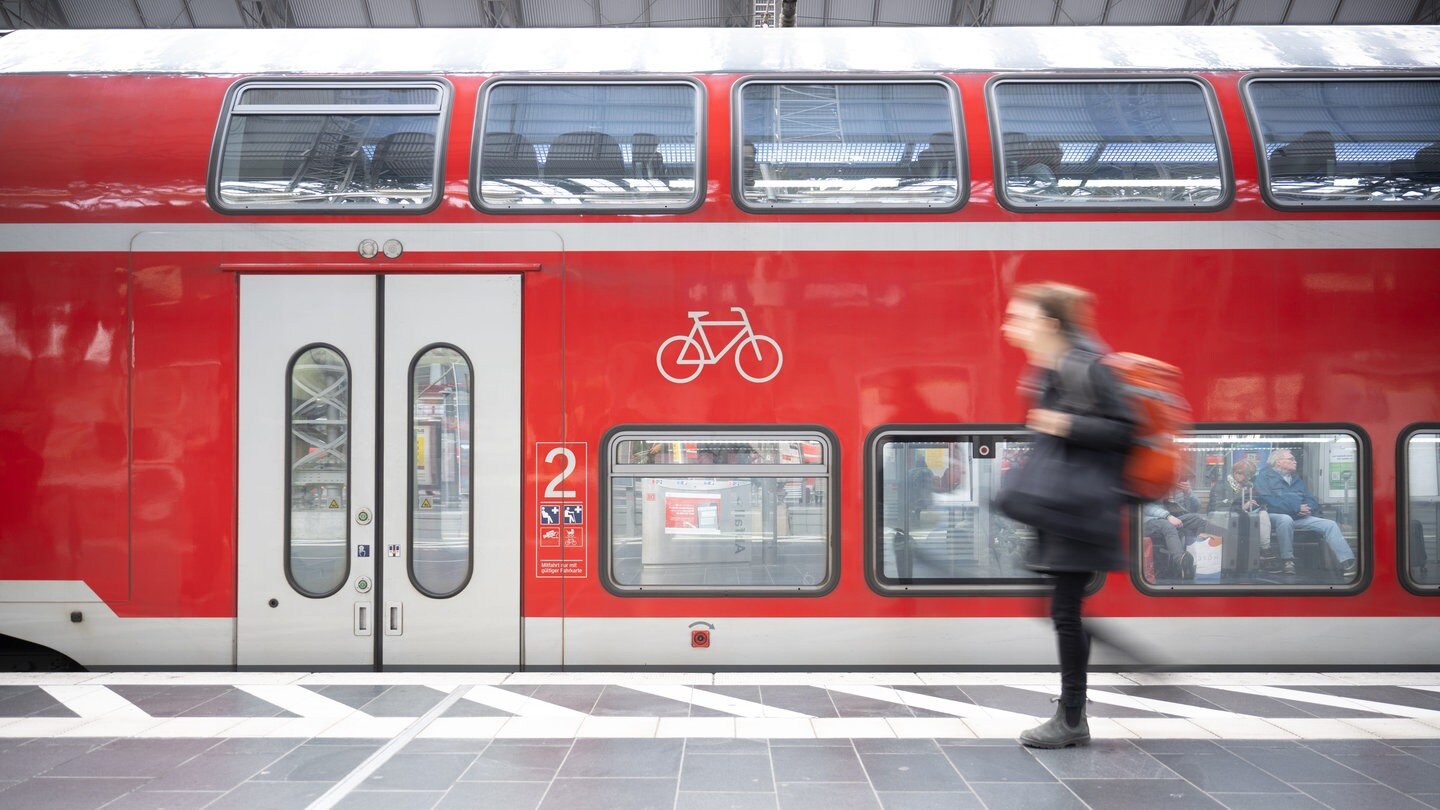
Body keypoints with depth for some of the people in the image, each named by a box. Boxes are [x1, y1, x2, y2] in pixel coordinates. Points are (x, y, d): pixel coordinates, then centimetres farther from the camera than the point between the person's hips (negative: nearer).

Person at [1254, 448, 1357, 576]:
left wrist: (1306, 509, -9)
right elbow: (1267, 500, -13)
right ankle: (1287, 560, -27)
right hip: (1276, 516, -6)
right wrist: (1296, 508, -16)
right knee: (1286, 519, -41)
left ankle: (1347, 563, -24)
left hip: (1300, 518, 6)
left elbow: (1312, 501, 18)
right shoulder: (1265, 476, 3)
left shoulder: (1297, 480, 24)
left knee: (1330, 525, -11)